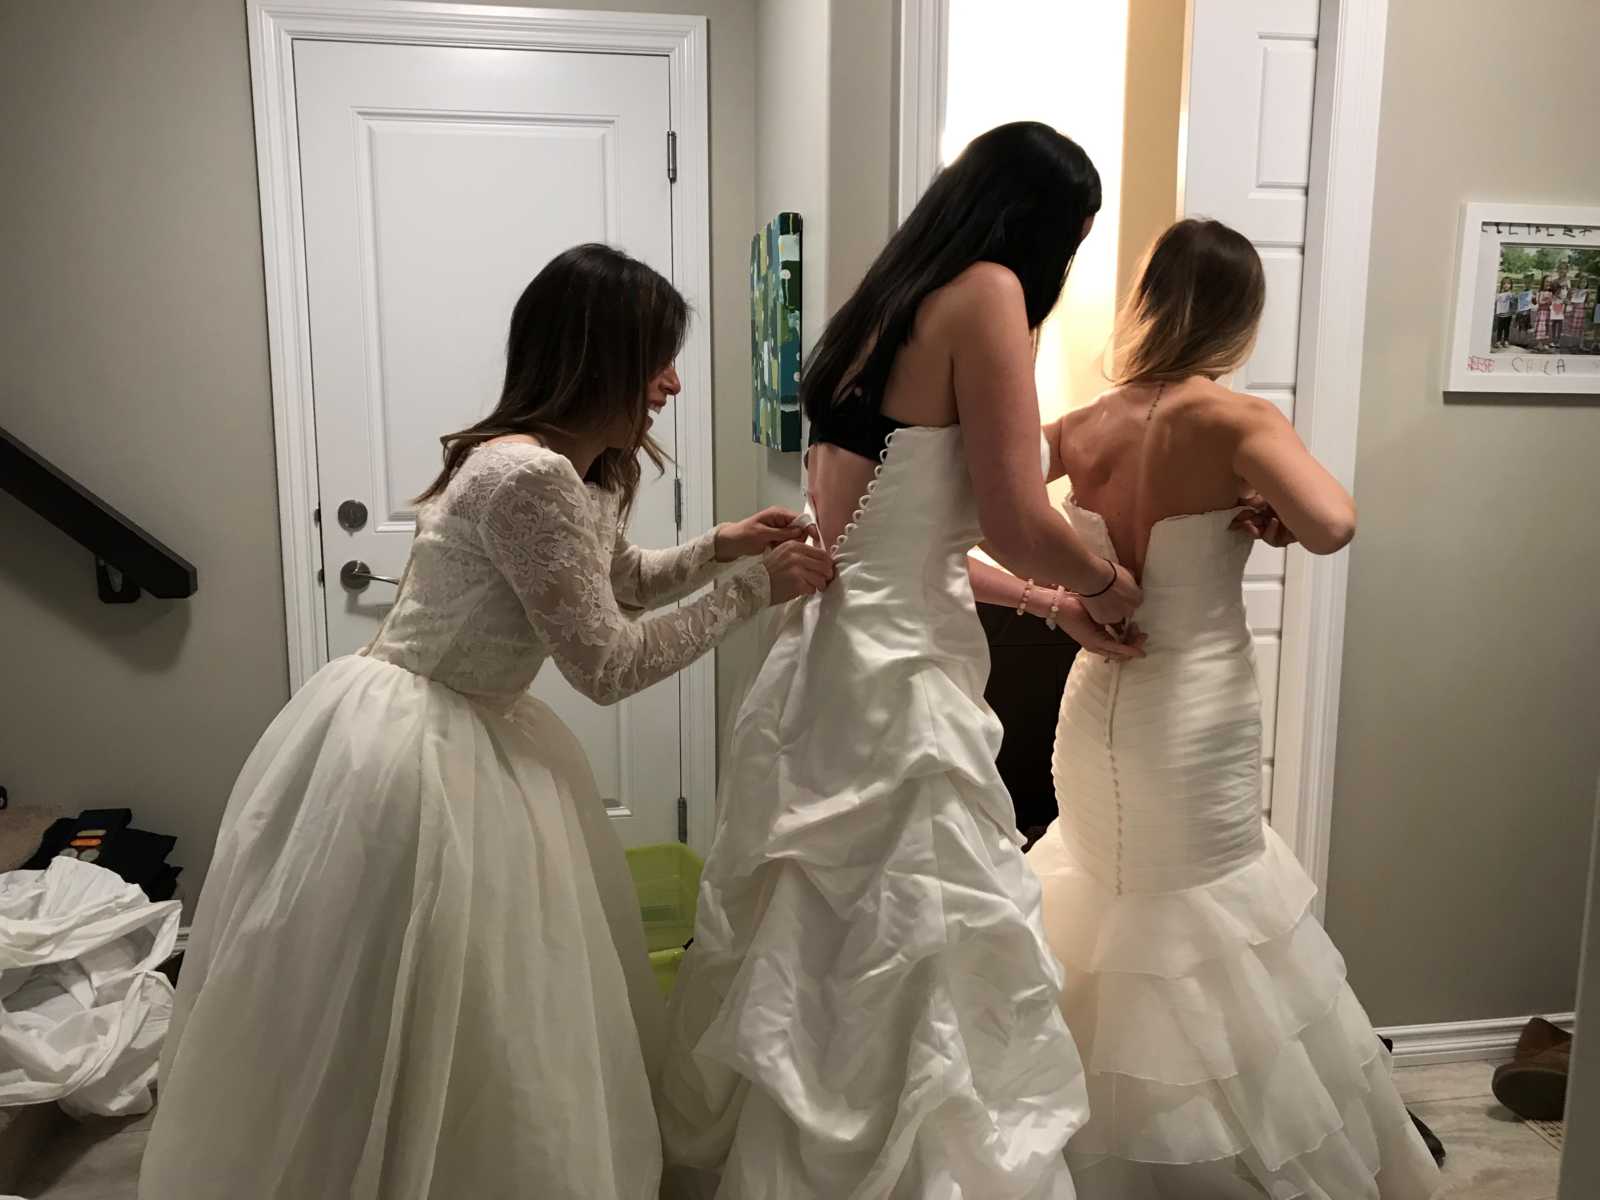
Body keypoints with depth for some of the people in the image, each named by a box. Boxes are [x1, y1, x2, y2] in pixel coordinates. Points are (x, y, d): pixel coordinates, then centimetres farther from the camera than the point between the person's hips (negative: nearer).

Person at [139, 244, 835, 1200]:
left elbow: (617, 582, 25)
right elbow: (609, 666, -22)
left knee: (479, 1010, 21)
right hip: (404, 755, -10)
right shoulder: (528, 477, -26)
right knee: (397, 1029, 6)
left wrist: (716, 548, 10)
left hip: (469, 742, 10)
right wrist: (755, 588, -14)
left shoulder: (586, 470, 5)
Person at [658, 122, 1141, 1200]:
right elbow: (1017, 523, -13)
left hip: (826, 664, 9)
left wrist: (1051, 601, 28)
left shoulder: (881, 314, 18)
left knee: (811, 977, 18)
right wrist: (1106, 583, 8)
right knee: (929, 998, 1)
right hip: (897, 685, -9)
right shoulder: (985, 293, -6)